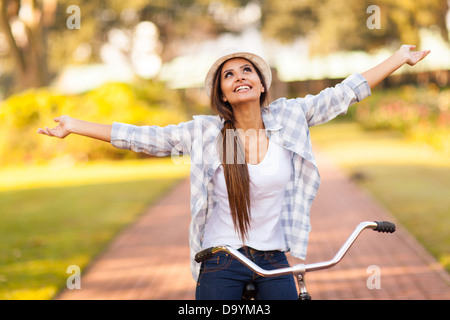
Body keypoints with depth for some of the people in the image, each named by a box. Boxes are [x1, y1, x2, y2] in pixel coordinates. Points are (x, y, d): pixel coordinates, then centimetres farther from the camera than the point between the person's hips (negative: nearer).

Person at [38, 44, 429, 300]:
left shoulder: (289, 118, 0)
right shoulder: (205, 133, -4)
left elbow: (344, 94, 6)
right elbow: (141, 137, 0)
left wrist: (400, 58, 10)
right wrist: (73, 126, -1)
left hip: (274, 262, 2)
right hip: (221, 264, -2)